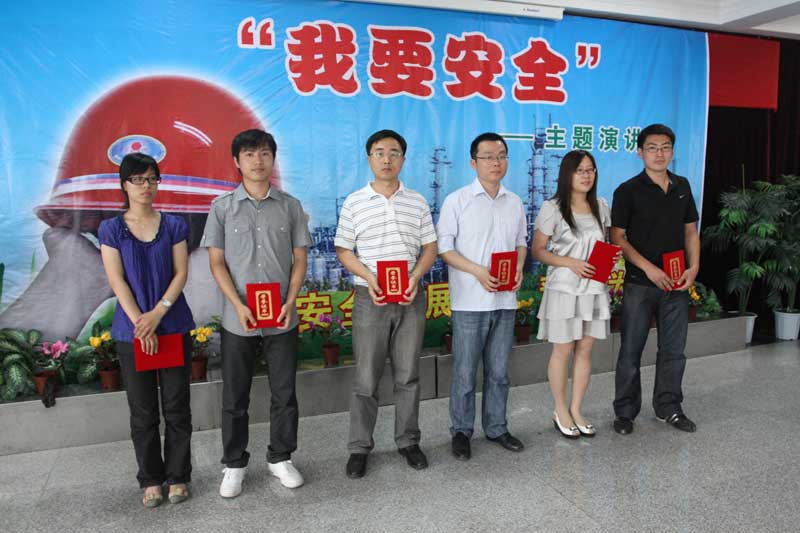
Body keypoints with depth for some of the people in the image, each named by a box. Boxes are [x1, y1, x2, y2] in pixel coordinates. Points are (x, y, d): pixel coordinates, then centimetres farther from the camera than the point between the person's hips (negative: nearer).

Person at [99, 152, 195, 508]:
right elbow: (117, 281, -5)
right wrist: (140, 323, -14)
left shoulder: (174, 225, 4)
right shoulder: (111, 230, 2)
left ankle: (177, 476, 20)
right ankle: (151, 479, 24)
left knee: (176, 406, 6)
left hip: (174, 327, 0)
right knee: (143, 411, 9)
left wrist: (158, 313, -15)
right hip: (131, 331, 0)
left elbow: (181, 273, -3)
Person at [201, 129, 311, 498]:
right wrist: (239, 306, -12)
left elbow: (299, 259, 4)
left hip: (282, 319, 1)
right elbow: (216, 262, -1)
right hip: (237, 319, -1)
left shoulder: (290, 206, 4)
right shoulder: (222, 207, 1)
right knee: (235, 397, 10)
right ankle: (234, 465, 27)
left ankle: (281, 458, 28)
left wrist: (290, 302, -10)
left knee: (284, 394, 9)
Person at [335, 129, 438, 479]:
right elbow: (343, 251, 2)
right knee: (366, 378, 4)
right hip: (371, 298, -1)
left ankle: (408, 441, 26)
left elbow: (430, 248, 7)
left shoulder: (417, 202, 6)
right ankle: (359, 447, 19)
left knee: (408, 375, 11)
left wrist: (415, 277, -11)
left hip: (411, 298, 2)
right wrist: (370, 278, -14)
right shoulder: (354, 203, 1)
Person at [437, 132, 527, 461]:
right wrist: (478, 271, -18)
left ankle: (496, 427, 30)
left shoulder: (514, 202, 9)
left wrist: (519, 268, -3)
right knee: (465, 372, 4)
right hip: (469, 301, -4)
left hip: (505, 299, 4)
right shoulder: (457, 201, -5)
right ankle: (461, 431, 21)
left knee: (498, 371, 15)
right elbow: (443, 247, -7)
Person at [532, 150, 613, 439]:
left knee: (585, 350, 10)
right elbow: (537, 250, -7)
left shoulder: (601, 206, 7)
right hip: (564, 288, -5)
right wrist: (570, 263, -19)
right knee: (563, 350, 5)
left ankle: (576, 410, 25)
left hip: (594, 288, 5)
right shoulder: (552, 208, -8)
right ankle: (561, 411, 21)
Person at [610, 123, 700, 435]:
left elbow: (690, 231, 15)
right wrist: (649, 268, -16)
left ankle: (669, 408, 28)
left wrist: (694, 267, 0)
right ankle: (625, 412, 16)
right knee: (631, 351, 3)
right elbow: (617, 237, -8)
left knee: (674, 350, 12)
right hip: (639, 283, -4)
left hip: (677, 284, 5)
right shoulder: (628, 191, -5)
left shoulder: (682, 187, 10)